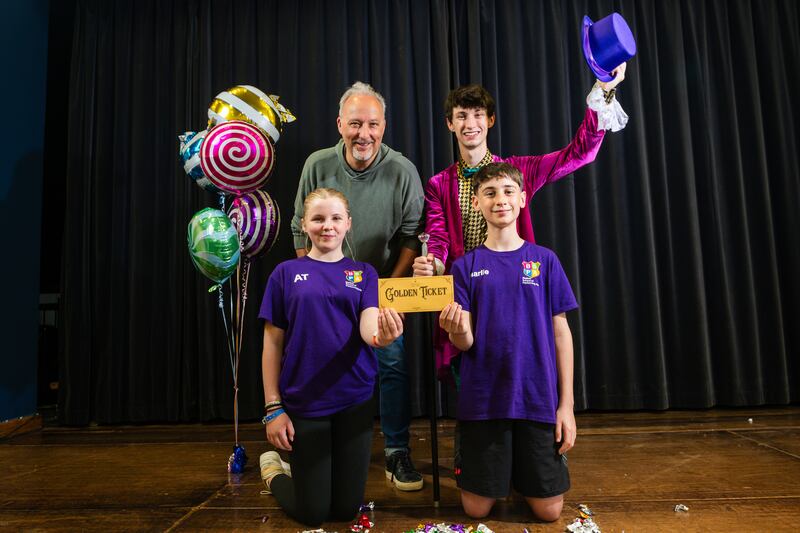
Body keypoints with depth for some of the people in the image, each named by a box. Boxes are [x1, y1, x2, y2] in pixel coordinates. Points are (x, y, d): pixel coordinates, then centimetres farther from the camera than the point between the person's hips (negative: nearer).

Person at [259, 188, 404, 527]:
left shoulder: (363, 273, 2)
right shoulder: (286, 273, -2)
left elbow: (367, 329, -12)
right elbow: (273, 345, 0)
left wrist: (381, 336, -37)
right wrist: (273, 407, -4)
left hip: (355, 399, 2)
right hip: (304, 402, -1)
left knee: (347, 508, 12)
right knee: (312, 513, 7)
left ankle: (299, 468, 41)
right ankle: (274, 469, 36)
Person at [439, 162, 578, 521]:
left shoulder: (545, 260, 1)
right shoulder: (465, 266, -1)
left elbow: (561, 332, 2)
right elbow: (466, 343, -4)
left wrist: (566, 404, -2)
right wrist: (457, 330, -29)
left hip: (538, 398, 1)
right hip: (483, 400, 0)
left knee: (548, 511, 8)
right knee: (477, 510, 8)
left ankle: (523, 471, 37)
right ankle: (465, 462, 38)